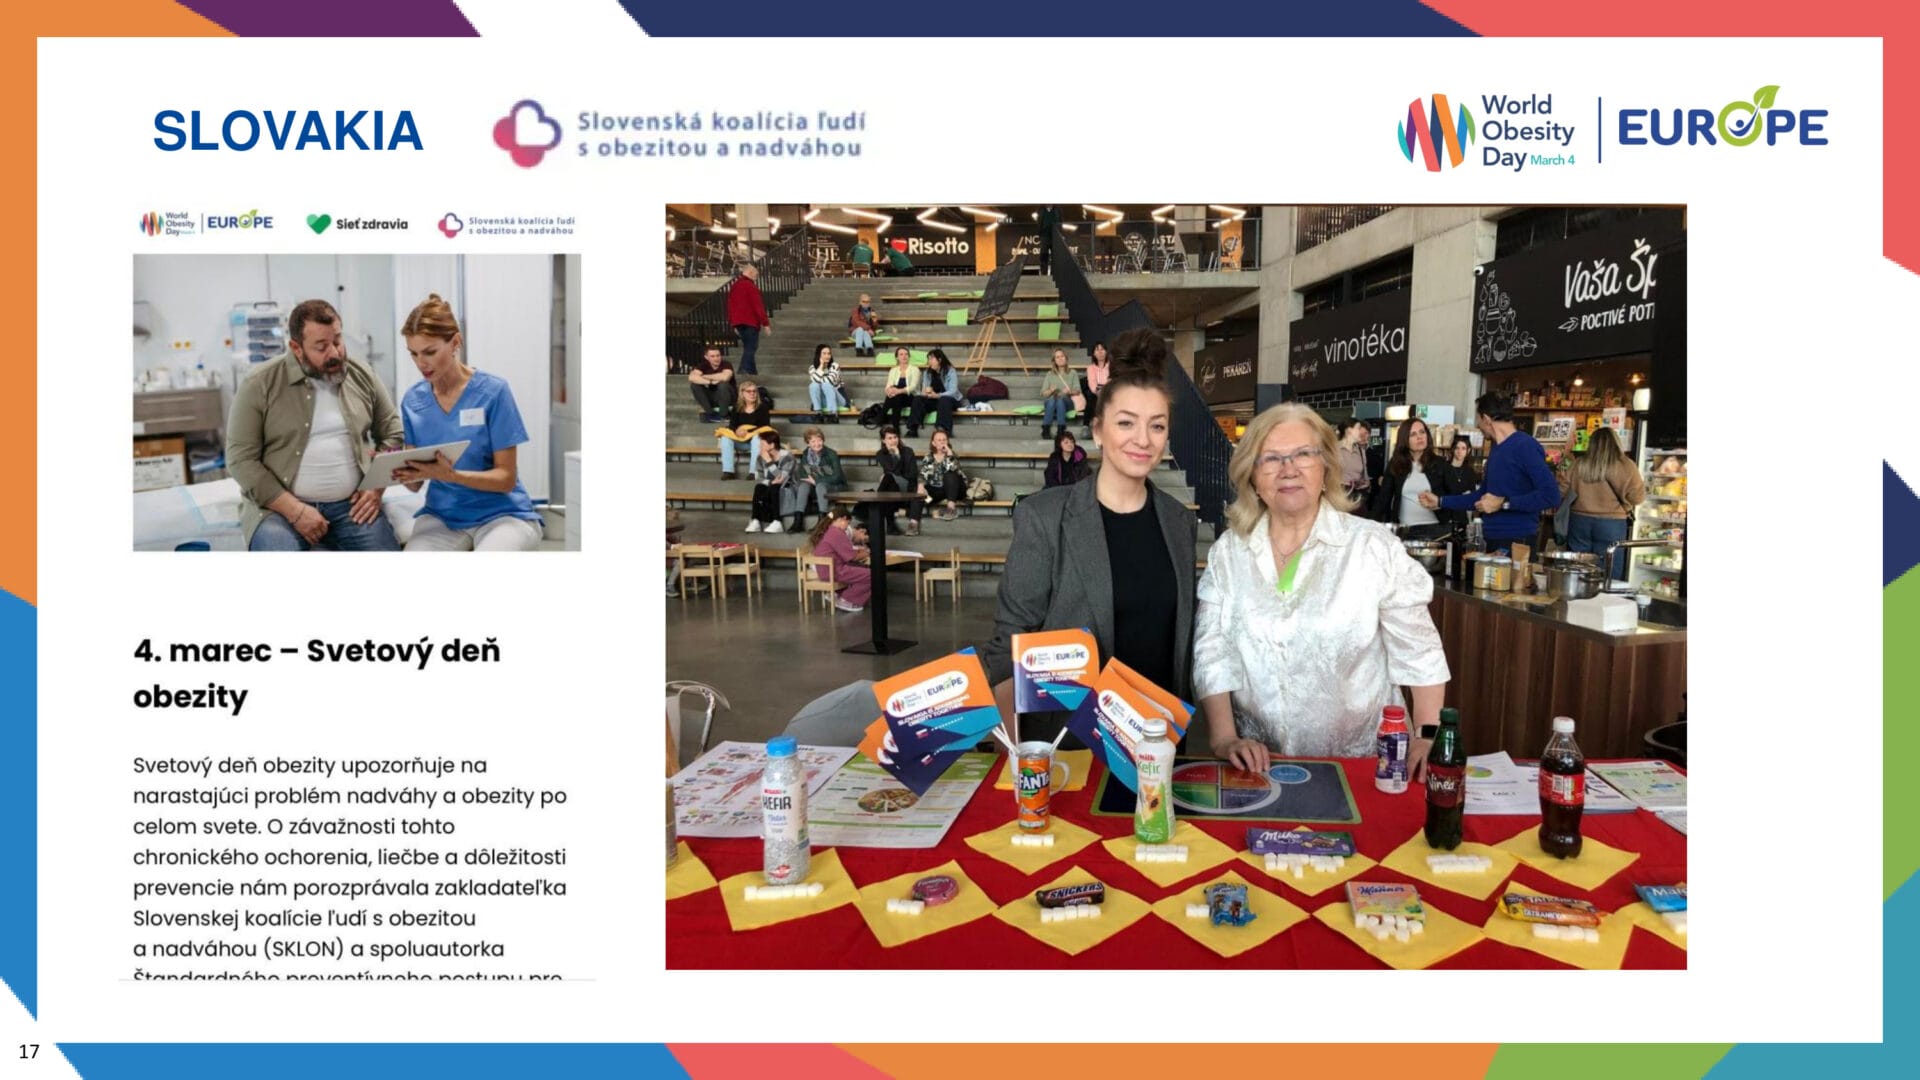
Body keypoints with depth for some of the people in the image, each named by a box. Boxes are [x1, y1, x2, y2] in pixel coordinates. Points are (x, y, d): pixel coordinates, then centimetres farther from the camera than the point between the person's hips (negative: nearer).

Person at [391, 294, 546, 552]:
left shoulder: (493, 391, -9)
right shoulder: (413, 400, 4)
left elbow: (506, 478, -10)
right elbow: (416, 484, 6)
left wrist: (449, 475, -26)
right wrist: (404, 473, -18)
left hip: (502, 515, -3)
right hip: (441, 516, 3)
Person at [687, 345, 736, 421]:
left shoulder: (726, 365, -17)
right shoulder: (703, 365, -7)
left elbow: (725, 377, -40)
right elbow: (692, 377, -25)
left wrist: (704, 377, -25)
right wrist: (710, 382, -34)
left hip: (727, 398, -3)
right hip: (711, 398, 3)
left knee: (723, 384, -33)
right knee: (695, 384, -20)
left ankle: (724, 414, -14)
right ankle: (709, 412, -12)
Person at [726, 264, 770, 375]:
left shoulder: (734, 286, 15)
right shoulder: (750, 286, -12)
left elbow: (730, 306, 19)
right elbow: (758, 306, -16)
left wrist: (734, 324, 24)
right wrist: (765, 323, -12)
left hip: (738, 323, 8)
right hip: (751, 322, -8)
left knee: (747, 347, 16)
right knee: (750, 348, -8)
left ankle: (752, 371, 18)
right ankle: (743, 371, -18)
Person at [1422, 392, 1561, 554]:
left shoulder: (1525, 446, -14)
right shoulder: (1496, 448, 15)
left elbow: (1551, 495, -21)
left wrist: (1503, 503, -17)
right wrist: (1440, 502, 22)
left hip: (1516, 542, -8)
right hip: (1492, 540, 8)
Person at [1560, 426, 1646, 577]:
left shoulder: (1579, 464, 1)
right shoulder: (1625, 465, -7)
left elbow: (1562, 492, 8)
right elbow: (1637, 497, -6)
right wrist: (1642, 486, 15)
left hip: (1579, 522, 3)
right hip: (1611, 524, -3)